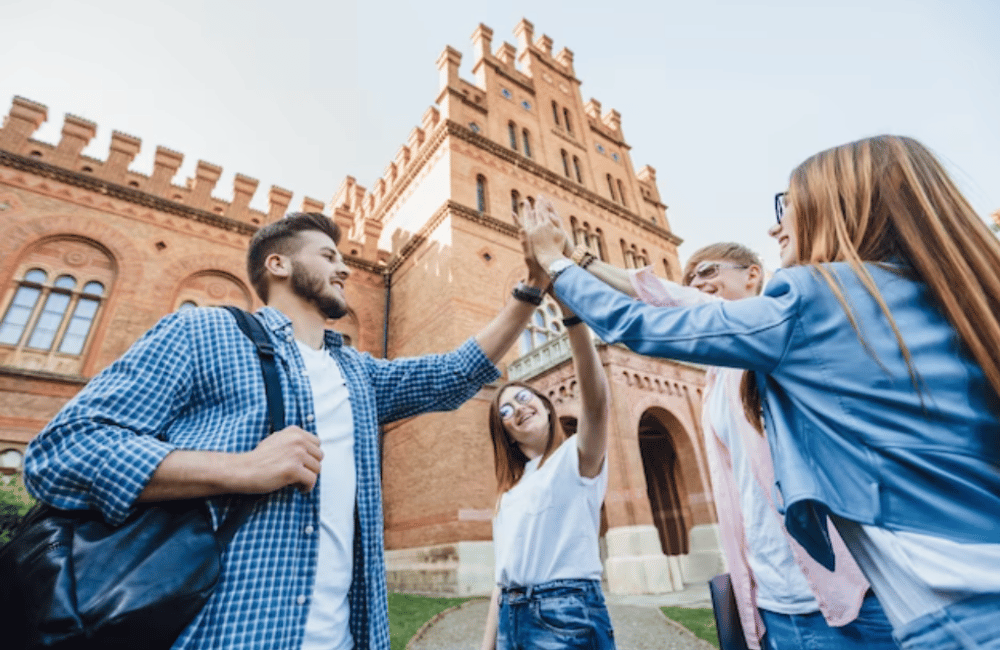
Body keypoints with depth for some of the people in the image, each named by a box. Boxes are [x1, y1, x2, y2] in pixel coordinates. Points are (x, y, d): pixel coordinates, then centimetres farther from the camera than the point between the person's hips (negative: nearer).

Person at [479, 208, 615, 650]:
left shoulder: (578, 457, -7)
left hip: (567, 614, -6)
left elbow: (596, 396, -27)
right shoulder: (511, 489, 14)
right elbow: (506, 570, 15)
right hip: (513, 614, 7)